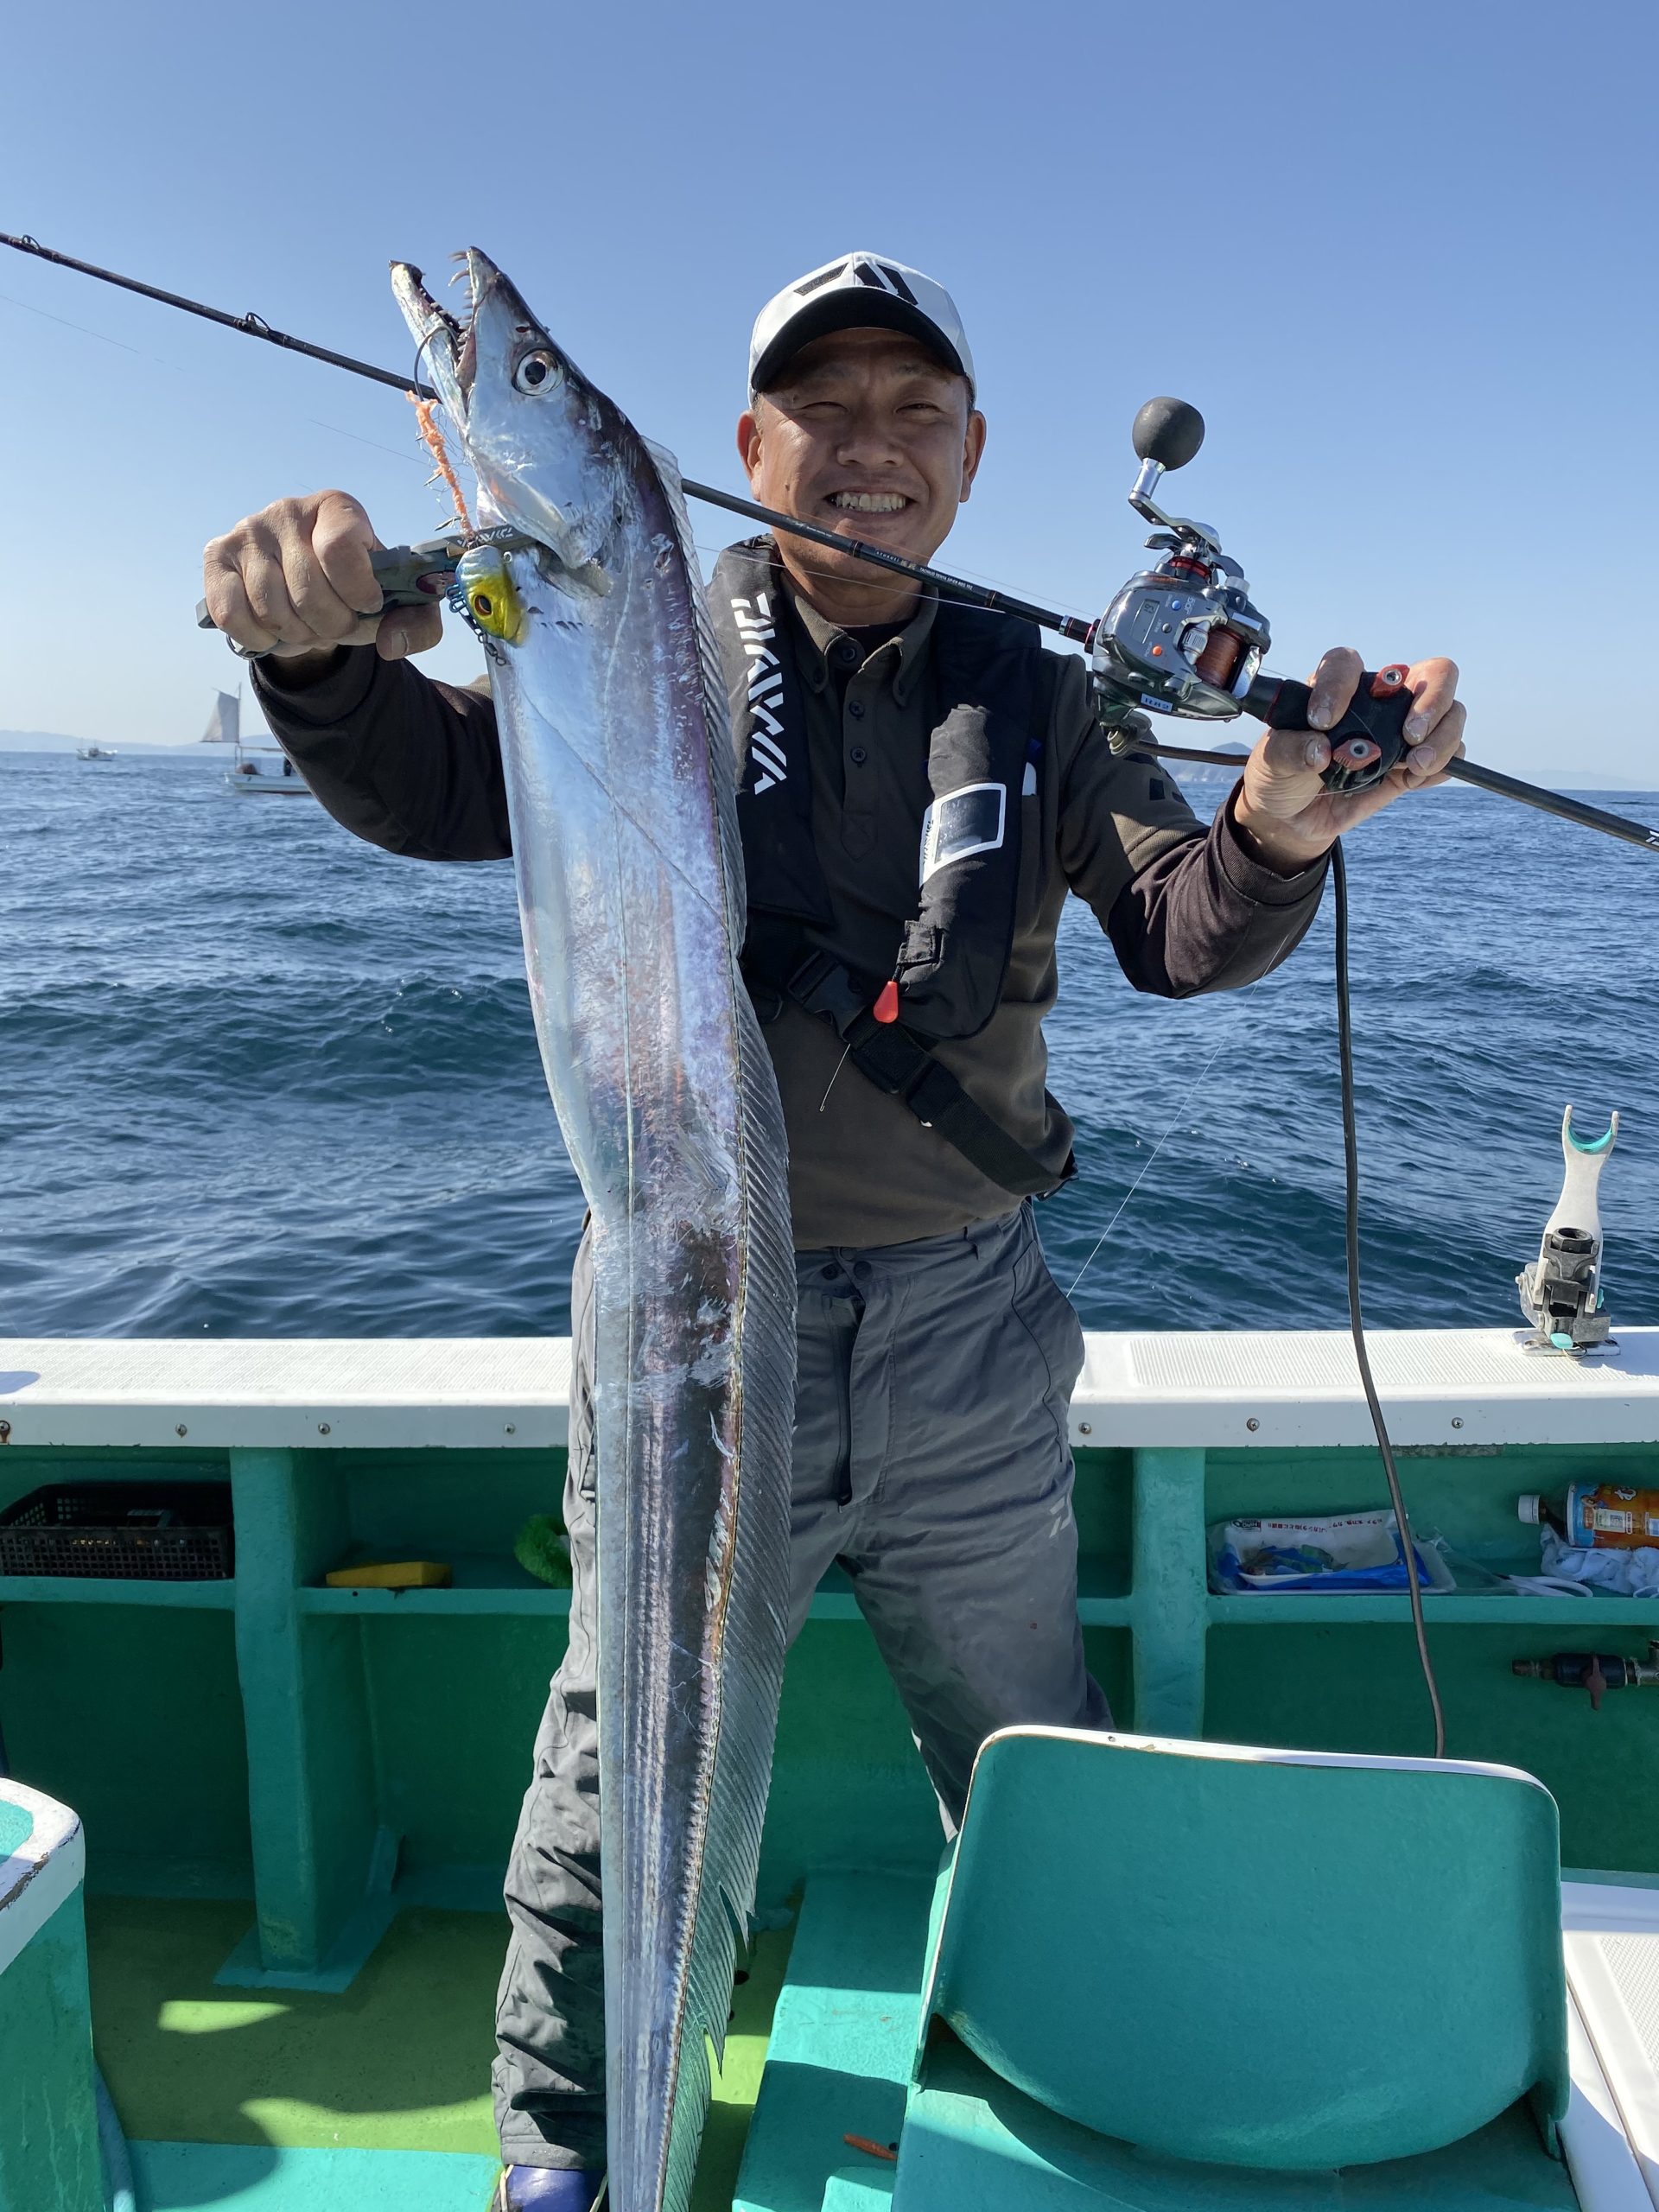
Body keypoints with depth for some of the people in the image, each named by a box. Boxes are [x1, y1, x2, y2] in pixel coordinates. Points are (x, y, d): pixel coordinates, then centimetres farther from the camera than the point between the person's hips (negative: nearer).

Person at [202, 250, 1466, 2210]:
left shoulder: (1032, 700, 4)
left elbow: (1179, 929, -6)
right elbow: (440, 786, -15)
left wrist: (1275, 835, -28)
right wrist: (322, 655, -37)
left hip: (968, 1324, 3)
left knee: (1035, 1772, 23)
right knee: (629, 1766, 15)